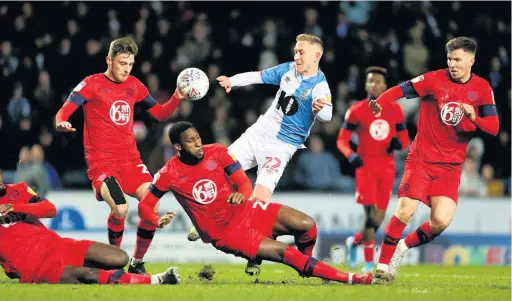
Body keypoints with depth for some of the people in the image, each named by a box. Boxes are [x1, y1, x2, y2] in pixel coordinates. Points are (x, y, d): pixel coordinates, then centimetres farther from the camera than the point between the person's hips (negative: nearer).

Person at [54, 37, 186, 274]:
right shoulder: (92, 84, -4)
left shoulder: (134, 85, 12)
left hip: (130, 159, 5)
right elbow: (64, 111, -13)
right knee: (120, 209, -28)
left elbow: (160, 114, 20)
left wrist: (177, 98, 2)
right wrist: (61, 123, -37)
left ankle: (137, 263, 3)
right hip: (101, 162, -5)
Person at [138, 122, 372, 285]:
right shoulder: (169, 174, -12)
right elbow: (145, 206, -3)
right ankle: (348, 279, -15)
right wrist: (158, 221, -26)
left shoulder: (217, 152, -6)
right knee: (283, 252, -20)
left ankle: (306, 268, 17)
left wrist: (241, 194, -29)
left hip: (245, 211, 4)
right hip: (224, 234, -4)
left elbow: (245, 183, -4)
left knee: (306, 225, -13)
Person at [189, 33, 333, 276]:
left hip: (281, 146, -7)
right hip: (259, 132, 7)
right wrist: (232, 81, -9)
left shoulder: (319, 86, -18)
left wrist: (321, 108, -58)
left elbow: (326, 115, -35)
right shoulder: (289, 69, 1)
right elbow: (258, 76, 7)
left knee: (260, 197, -20)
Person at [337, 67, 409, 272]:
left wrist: (398, 144, -11)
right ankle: (369, 262, -10)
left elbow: (405, 139, 13)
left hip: (387, 168, 3)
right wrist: (351, 155, -20)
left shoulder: (395, 110, 6)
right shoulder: (356, 111, -2)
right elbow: (341, 140, 0)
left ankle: (355, 242, 32)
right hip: (366, 166, -3)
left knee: (379, 217, 3)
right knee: (371, 213, -16)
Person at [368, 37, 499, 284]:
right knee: (405, 210, -17)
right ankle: (383, 265, -4)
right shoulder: (436, 79, -6)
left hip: (450, 166, 2)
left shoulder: (482, 89, 1)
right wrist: (379, 103, -30)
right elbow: (400, 90, -9)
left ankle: (402, 247, 15)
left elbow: (493, 127, -3)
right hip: (421, 158, -2)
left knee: (441, 221, -12)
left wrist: (475, 118, -25)